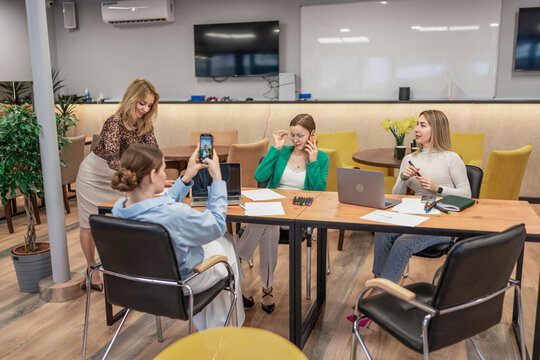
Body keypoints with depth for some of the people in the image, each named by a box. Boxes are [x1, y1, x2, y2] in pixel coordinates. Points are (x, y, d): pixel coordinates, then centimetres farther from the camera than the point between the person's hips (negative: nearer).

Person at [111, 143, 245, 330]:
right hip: (180, 283, -6)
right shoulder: (173, 213, -38)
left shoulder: (118, 208, -15)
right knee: (226, 243, 21)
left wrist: (187, 177, 2)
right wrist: (217, 178, -14)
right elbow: (217, 225, -20)